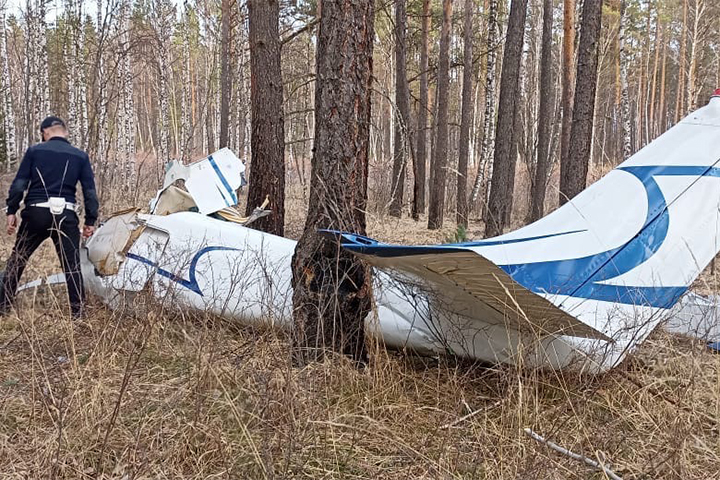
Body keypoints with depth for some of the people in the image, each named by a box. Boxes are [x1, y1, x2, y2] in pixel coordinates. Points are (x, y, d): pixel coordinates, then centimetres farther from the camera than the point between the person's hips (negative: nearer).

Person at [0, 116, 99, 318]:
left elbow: (19, 184, -1)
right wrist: (90, 220, 8)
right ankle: (78, 313, 3)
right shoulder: (80, 156, 8)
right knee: (72, 266, 5)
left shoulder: (34, 151, 5)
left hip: (36, 212, 0)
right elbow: (90, 191, 5)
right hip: (66, 216, 0)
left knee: (16, 260, 15)